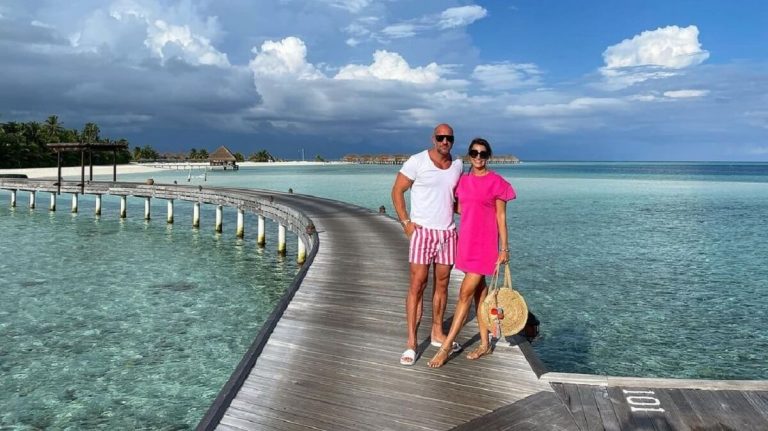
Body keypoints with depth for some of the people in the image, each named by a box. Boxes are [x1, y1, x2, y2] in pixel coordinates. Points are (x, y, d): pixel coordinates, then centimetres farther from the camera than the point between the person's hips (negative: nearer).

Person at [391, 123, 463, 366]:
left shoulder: (457, 165, 8)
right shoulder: (417, 161, -7)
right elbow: (397, 191, -4)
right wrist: (405, 222, -11)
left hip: (448, 232, 5)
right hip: (422, 232, -5)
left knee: (442, 284, 11)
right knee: (417, 285, -5)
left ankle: (437, 333, 26)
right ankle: (411, 343, 1)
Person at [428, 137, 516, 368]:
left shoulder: (497, 182, -6)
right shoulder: (463, 180, 9)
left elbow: (501, 217, -5)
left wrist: (504, 248, -5)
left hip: (485, 243, -6)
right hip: (466, 241, 6)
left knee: (466, 293, -6)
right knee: (479, 291, 13)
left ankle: (446, 346, 0)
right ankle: (485, 344, 23)